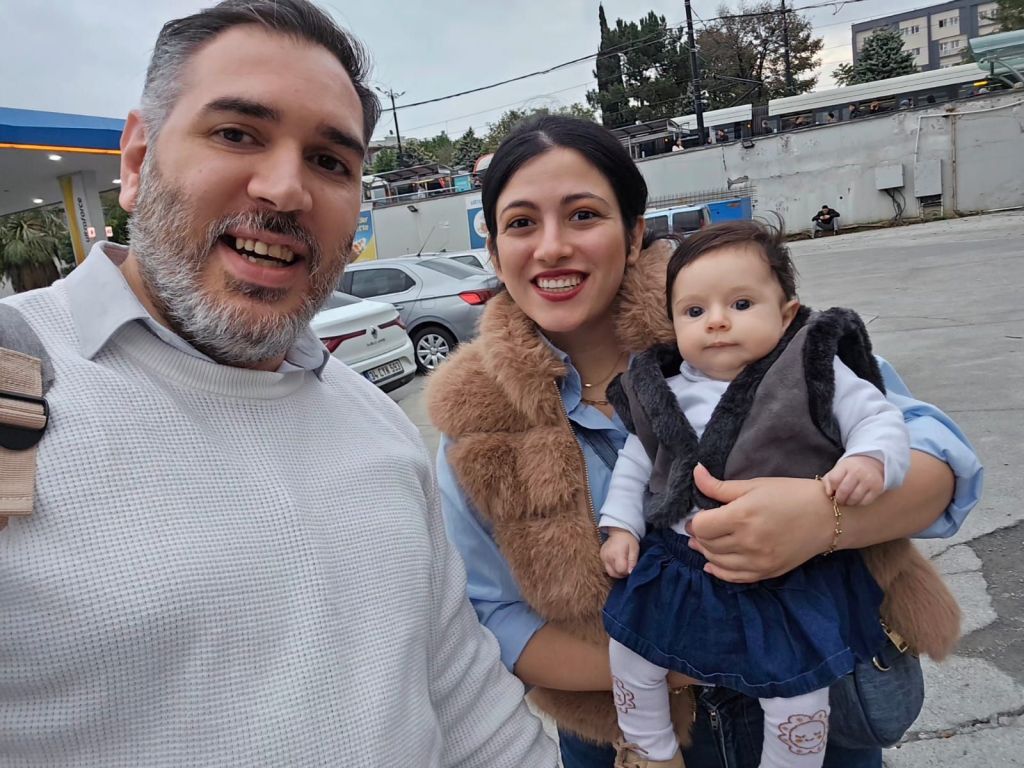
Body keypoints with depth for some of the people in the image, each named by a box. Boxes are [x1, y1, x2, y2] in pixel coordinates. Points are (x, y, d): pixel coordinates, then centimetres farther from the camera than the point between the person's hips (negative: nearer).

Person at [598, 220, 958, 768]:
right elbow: (636, 461, 10)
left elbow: (878, 419, -8)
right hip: (678, 563, 3)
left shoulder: (813, 369, -10)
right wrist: (620, 524, 3)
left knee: (796, 695, 2)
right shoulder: (664, 392, -1)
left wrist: (869, 461, -28)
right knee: (630, 647, 9)